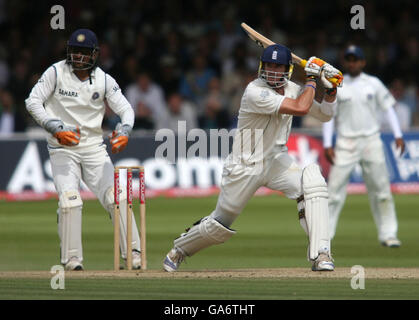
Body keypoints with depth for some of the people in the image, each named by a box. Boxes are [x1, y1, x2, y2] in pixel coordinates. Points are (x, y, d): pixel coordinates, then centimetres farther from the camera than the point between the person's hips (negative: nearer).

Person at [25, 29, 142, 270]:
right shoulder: (56, 72, -4)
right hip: (62, 148, -2)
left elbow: (125, 109, 0)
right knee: (69, 199, -19)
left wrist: (124, 131, -22)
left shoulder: (104, 80, 3)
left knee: (116, 197, -10)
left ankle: (133, 253, -6)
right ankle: (72, 259, -11)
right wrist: (56, 128, -22)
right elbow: (33, 101, -9)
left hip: (94, 147, 2)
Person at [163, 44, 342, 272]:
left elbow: (324, 115, 10)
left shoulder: (291, 89, 1)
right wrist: (312, 79, -17)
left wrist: (331, 89, -5)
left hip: (277, 162, 5)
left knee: (312, 183, -25)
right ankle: (180, 249, 36)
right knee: (220, 225, 5)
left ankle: (320, 254, -24)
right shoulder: (255, 92, -23)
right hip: (245, 166, -5)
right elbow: (300, 108, -30)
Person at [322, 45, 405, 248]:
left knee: (381, 188, 0)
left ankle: (388, 234, 7)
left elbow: (388, 108, 9)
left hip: (371, 141, 1)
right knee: (335, 187, -8)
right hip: (346, 143, -1)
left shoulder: (374, 84, 5)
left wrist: (398, 135, 0)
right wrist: (327, 145, -4)